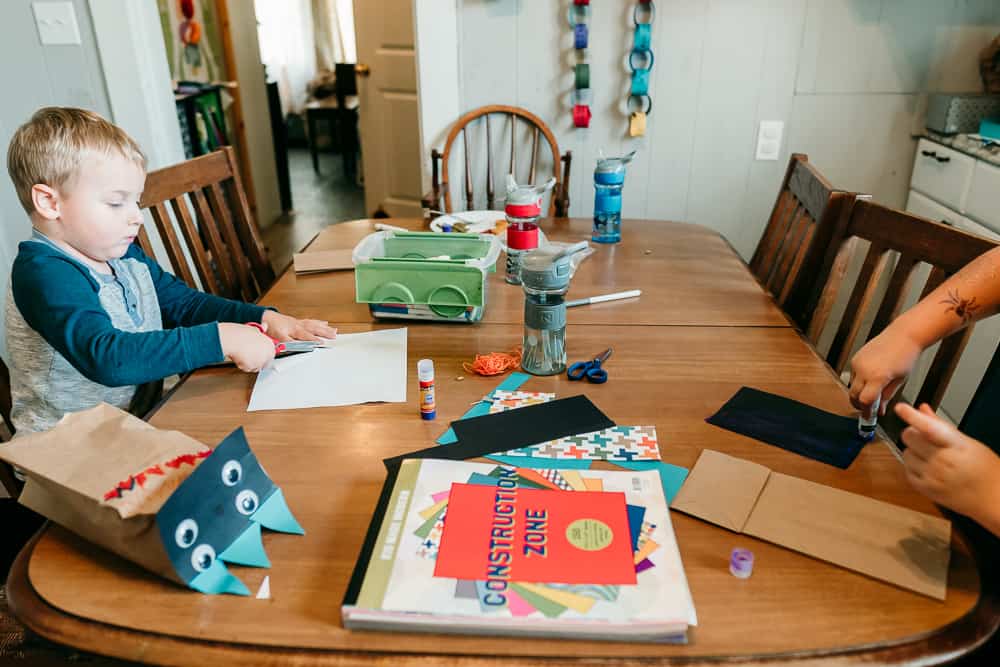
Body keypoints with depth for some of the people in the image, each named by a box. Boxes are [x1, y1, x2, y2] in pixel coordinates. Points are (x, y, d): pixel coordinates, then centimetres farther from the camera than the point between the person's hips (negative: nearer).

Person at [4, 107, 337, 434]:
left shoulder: (125, 254, 7)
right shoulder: (43, 273, -18)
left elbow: (184, 303, 14)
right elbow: (106, 357, -32)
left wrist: (265, 319, -1)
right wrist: (220, 339, -34)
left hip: (143, 419, 8)